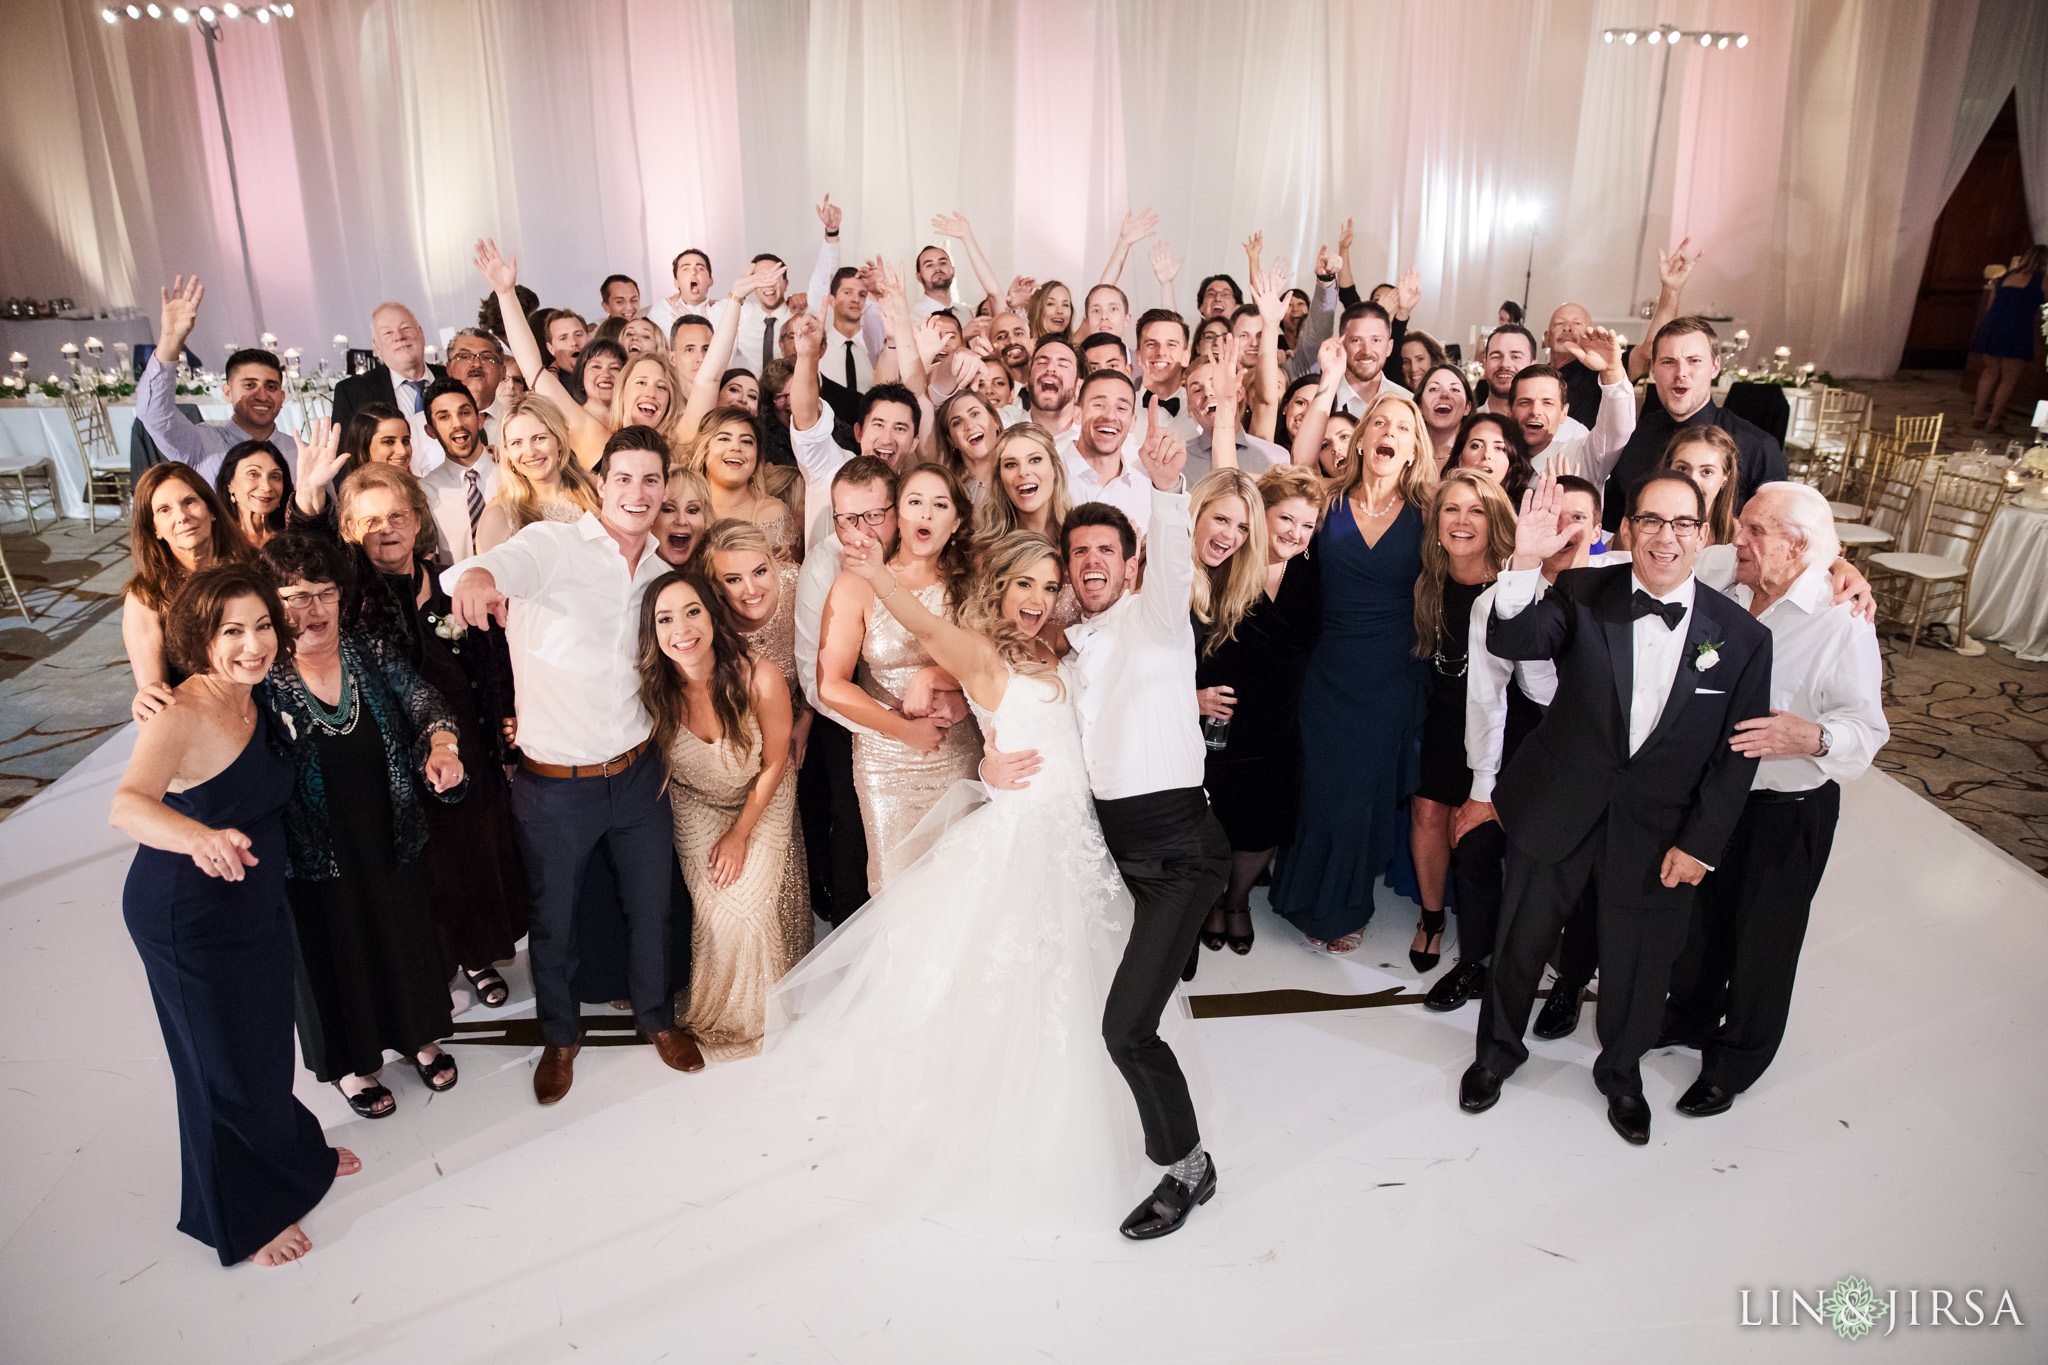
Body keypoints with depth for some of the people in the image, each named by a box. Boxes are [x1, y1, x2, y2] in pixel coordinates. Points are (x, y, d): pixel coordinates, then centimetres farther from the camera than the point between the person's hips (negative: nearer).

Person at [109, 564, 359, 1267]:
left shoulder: (255, 699, -4)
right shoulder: (181, 717, -28)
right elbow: (128, 803, -49)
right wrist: (199, 837, -66)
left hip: (257, 902, 7)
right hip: (189, 918, -7)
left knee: (267, 1041, 26)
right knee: (225, 1063, 11)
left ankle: (291, 1154, 51)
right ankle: (245, 1218, 34)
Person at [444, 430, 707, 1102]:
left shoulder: (661, 573, 5)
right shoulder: (555, 544, -13)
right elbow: (514, 562, -37)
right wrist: (478, 574, -60)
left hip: (640, 775, 4)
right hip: (554, 786, -4)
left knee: (650, 906, 18)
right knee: (553, 920, 15)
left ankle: (656, 1015, 44)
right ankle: (561, 1034, 40)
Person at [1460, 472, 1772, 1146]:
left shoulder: (1742, 636, -7)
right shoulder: (1584, 595, -9)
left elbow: (1736, 754, -3)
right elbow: (1512, 641, -27)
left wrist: (1699, 843, -6)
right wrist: (1525, 562, -43)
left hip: (1657, 831, 1)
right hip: (1557, 810, 0)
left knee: (1637, 964, 18)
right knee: (1521, 940, 16)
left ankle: (1621, 1071, 47)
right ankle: (1498, 1049, 43)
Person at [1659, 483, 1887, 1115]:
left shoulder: (1842, 623, -18)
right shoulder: (1730, 600, -3)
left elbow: (1865, 725, -22)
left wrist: (1812, 736, -40)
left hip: (1787, 811, -5)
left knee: (1761, 937, 12)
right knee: (1699, 914, 22)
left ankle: (1734, 1063, 32)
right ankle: (1689, 1017, 46)